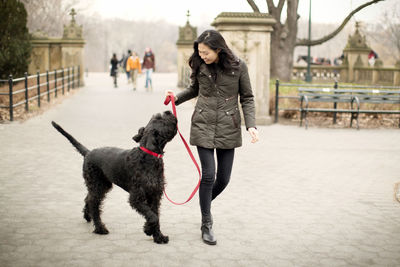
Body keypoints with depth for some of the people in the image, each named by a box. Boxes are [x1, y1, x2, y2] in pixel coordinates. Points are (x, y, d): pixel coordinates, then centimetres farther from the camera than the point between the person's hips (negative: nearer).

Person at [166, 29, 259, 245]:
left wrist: (251, 125, -12)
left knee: (223, 178, 4)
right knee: (208, 174, -7)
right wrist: (177, 98, 0)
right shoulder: (199, 66, -2)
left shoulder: (238, 66, -7)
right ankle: (206, 224, 8)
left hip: (228, 128, 0)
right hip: (203, 125, 0)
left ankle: (205, 203, 36)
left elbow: (247, 98, 0)